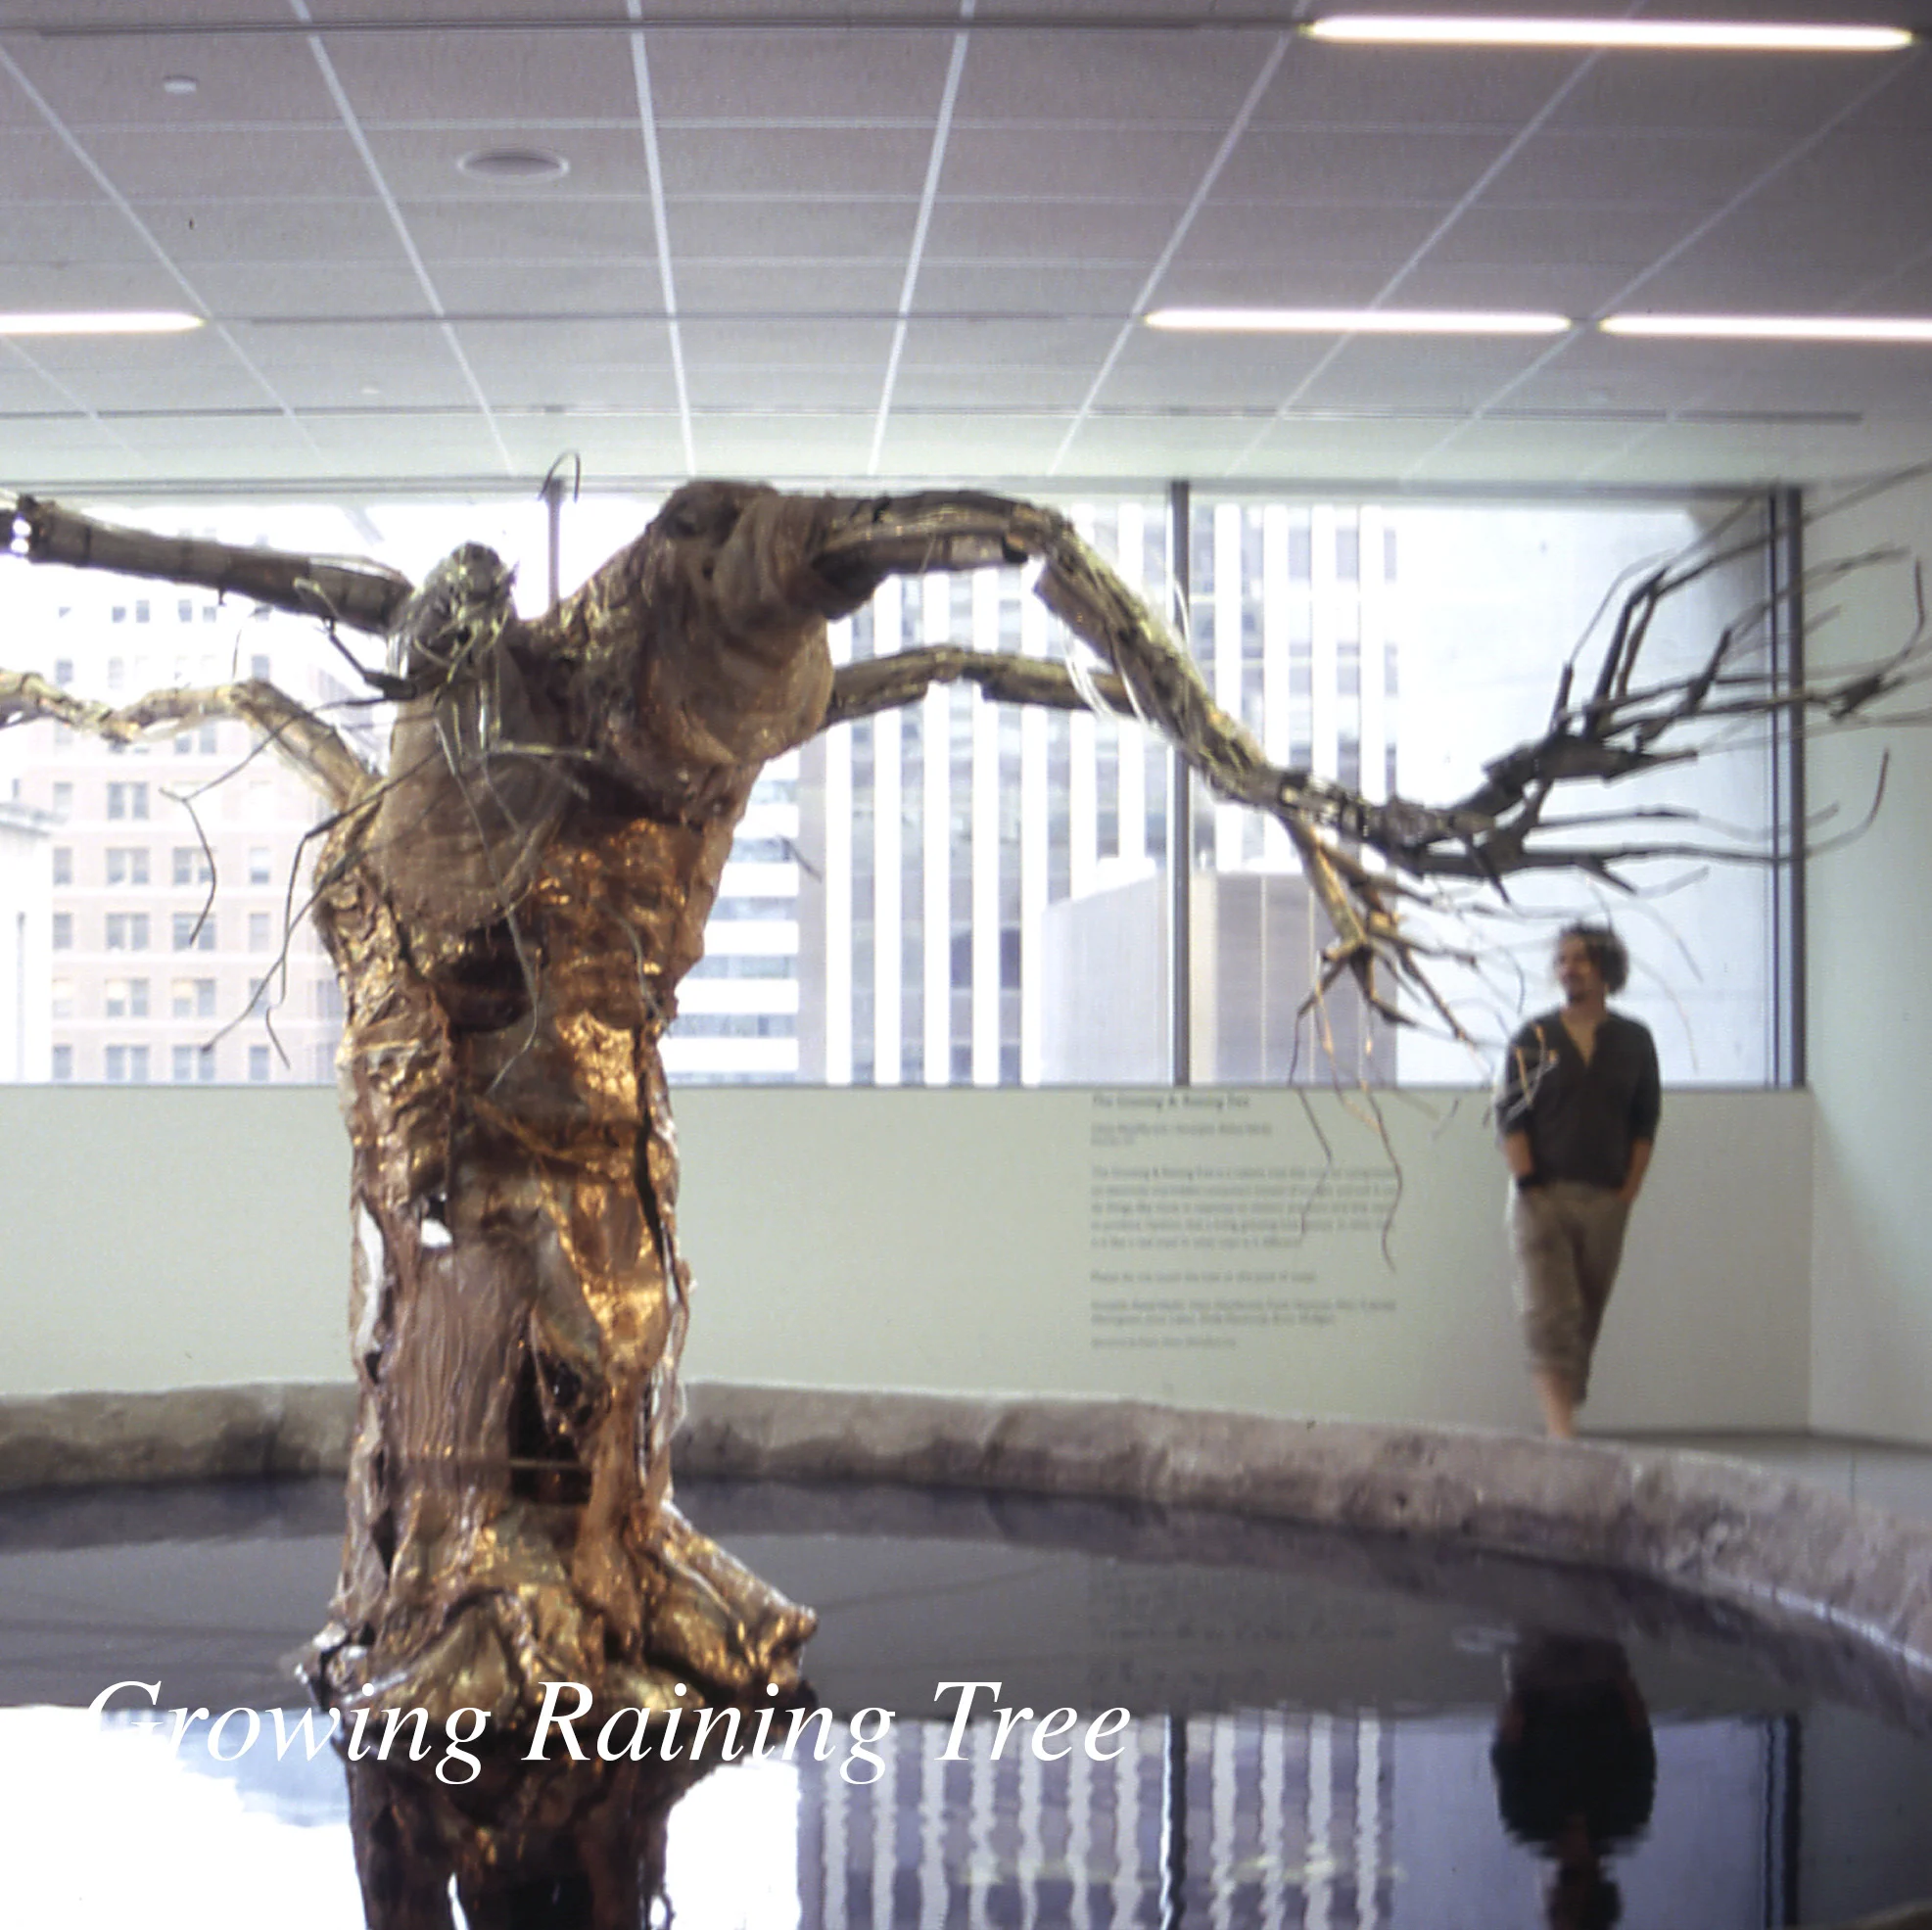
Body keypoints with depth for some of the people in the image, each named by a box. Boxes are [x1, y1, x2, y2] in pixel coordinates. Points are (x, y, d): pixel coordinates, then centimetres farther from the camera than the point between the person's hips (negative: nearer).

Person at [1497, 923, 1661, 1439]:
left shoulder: (1633, 1041, 9)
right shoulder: (1534, 1037, 4)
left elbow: (1644, 1124, 10)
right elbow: (1510, 1116, 0)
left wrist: (1628, 1191, 1)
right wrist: (1528, 1185, -9)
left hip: (1605, 1201, 2)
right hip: (1541, 1196, -2)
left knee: (1586, 1321, 6)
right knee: (1549, 1318, -13)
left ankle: (1565, 1424, 15)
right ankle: (1561, 1435, -21)